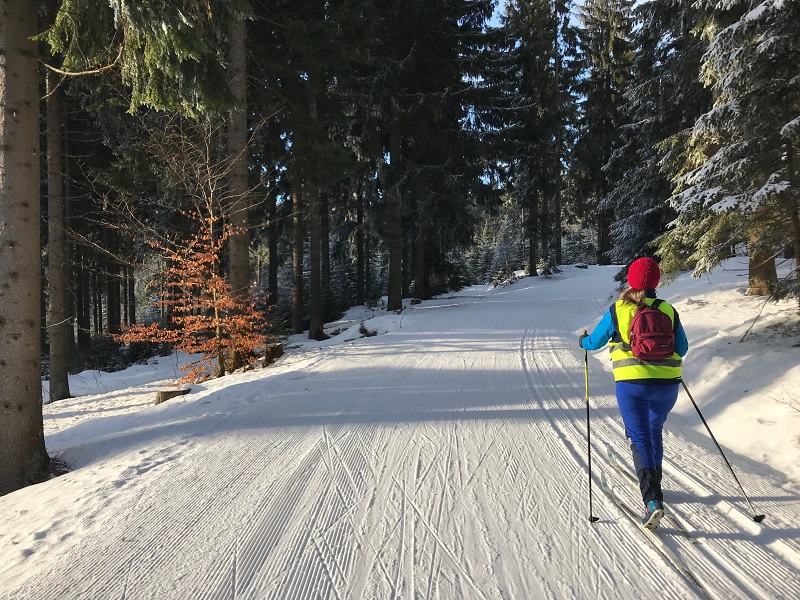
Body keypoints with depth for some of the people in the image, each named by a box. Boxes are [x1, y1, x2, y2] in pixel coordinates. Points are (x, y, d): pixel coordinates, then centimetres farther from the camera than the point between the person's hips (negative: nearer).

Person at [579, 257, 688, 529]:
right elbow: (682, 348, 11)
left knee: (640, 439, 0)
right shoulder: (668, 310, 2)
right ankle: (653, 484, 40)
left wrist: (583, 340, 28)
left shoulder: (617, 311, -5)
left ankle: (652, 499, -15)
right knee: (654, 432, 24)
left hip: (632, 385, -3)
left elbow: (594, 342, 6)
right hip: (667, 384, 3)